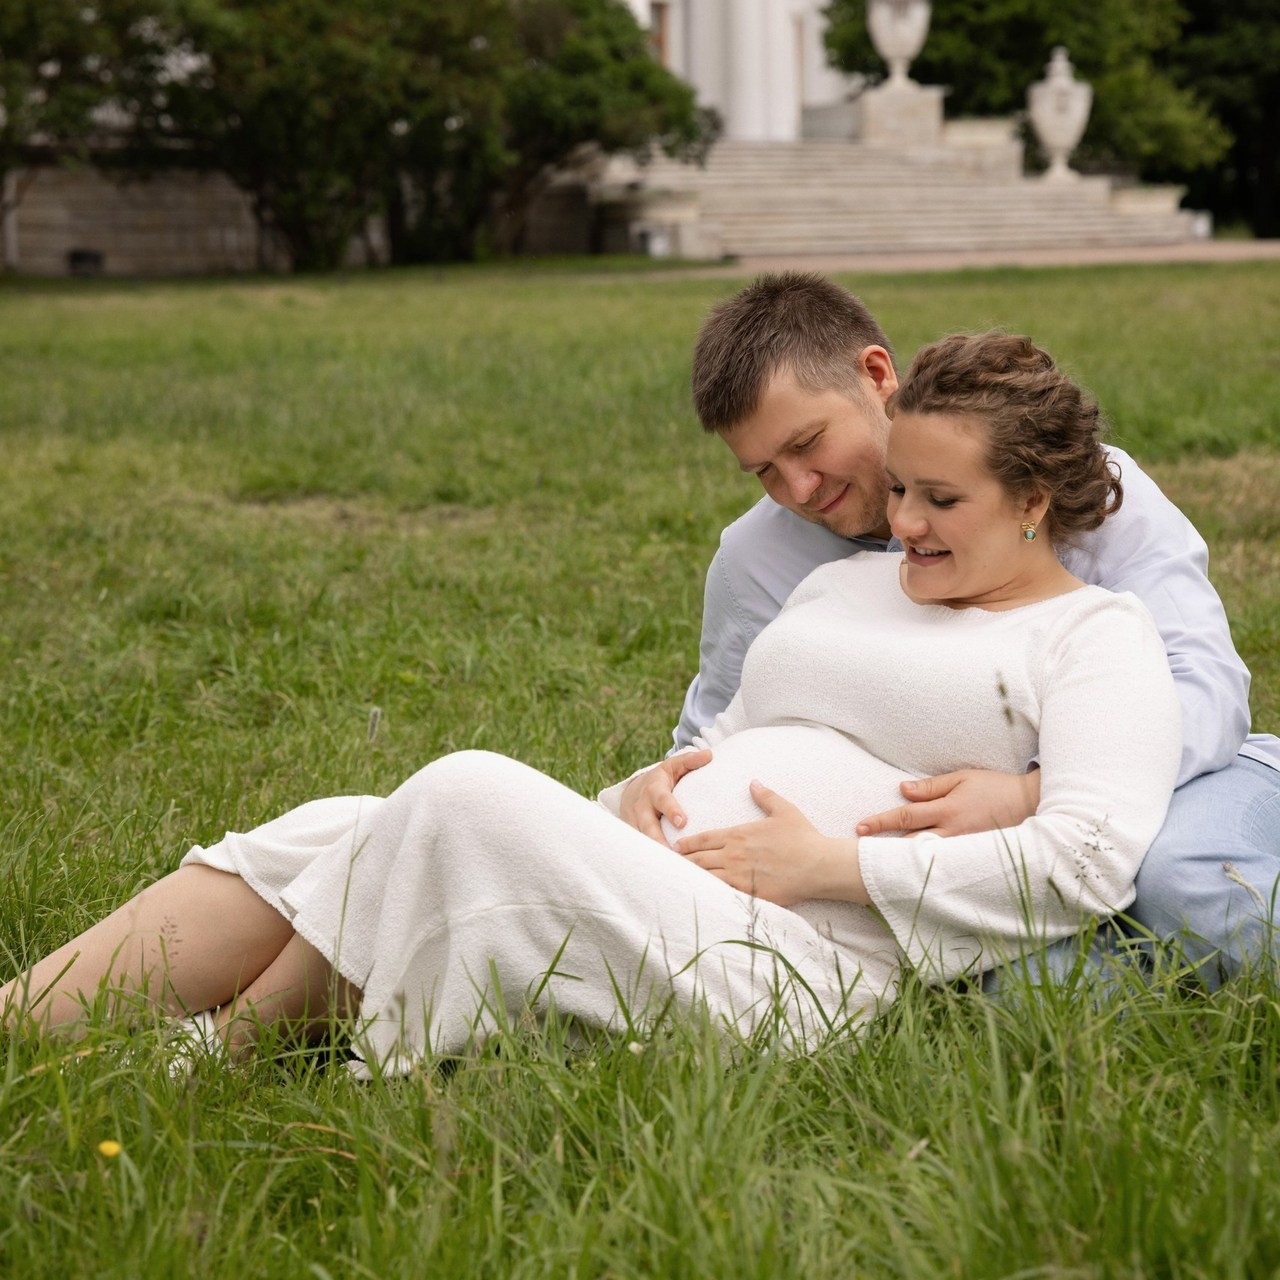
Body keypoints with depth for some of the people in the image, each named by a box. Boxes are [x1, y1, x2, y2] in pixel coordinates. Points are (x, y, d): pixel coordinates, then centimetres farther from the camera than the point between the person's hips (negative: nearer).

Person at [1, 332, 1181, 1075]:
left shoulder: (1096, 639, 3)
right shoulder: (848, 586, 26)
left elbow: (1093, 857, -13)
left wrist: (829, 865, -14)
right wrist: (662, 779, 8)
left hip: (788, 969, -8)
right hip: (652, 890, 8)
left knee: (471, 794, -28)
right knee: (322, 838, -9)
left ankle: (213, 1063, -15)